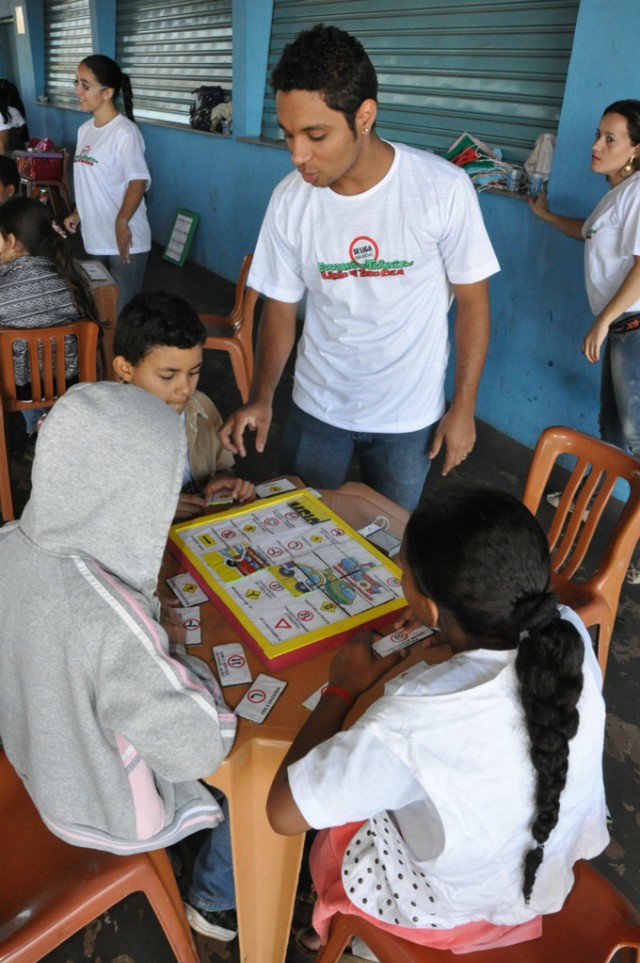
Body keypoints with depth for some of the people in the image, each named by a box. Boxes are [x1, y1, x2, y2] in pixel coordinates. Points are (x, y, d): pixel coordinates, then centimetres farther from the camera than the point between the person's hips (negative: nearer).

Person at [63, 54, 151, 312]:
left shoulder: (124, 132, -14)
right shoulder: (85, 130, 11)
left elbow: (138, 181, -24)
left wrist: (122, 222, -34)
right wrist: (77, 214, 19)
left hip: (124, 239, -8)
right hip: (95, 236, 8)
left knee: (124, 308, 0)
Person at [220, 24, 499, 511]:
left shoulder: (444, 188, -18)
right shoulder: (289, 200, -10)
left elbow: (472, 300, -8)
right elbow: (281, 308, -1)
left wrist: (464, 407, -6)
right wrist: (261, 398, -15)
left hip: (409, 415, -1)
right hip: (316, 407, 2)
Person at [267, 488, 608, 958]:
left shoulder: (413, 723, -42)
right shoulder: (569, 633, -25)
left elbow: (283, 812, -27)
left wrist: (341, 689, -18)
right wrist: (450, 628, -5)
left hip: (451, 911, -4)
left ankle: (335, 929, 49)